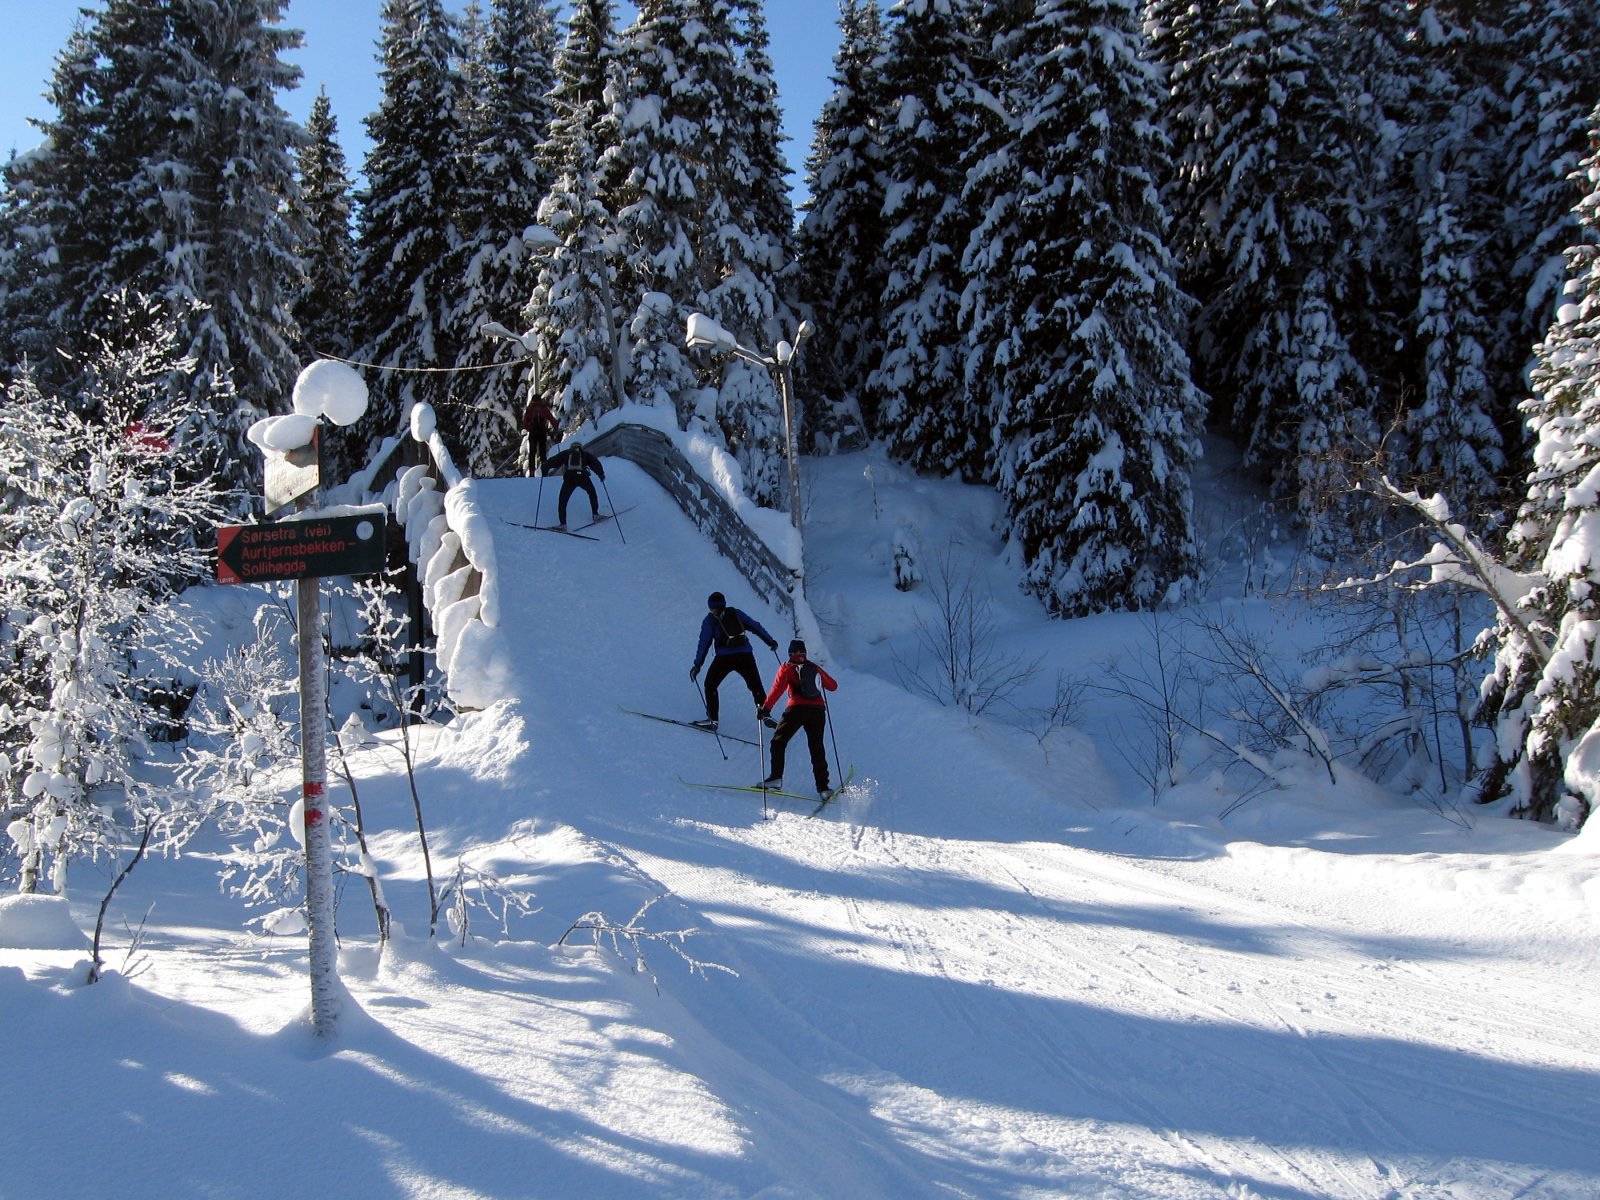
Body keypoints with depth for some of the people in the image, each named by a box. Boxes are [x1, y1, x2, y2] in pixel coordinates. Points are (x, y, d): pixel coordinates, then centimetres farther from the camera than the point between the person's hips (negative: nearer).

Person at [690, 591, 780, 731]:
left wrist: (697, 665, 5)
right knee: (756, 687, 16)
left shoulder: (710, 620, 9)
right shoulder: (737, 613, 16)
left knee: (710, 685, 13)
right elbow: (756, 627, 16)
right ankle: (766, 715, 6)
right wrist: (771, 641, 25)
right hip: (746, 656, 3)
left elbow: (704, 643, 3)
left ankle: (712, 719, 4)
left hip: (724, 658, -3)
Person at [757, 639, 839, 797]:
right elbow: (833, 686, 26)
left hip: (797, 709, -3)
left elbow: (778, 689, -6)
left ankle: (776, 777, -4)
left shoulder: (787, 668, 8)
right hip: (818, 710, 4)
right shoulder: (816, 668, 18)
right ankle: (823, 788, 3)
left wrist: (766, 708, -8)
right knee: (817, 749, 10)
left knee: (779, 742, 9)